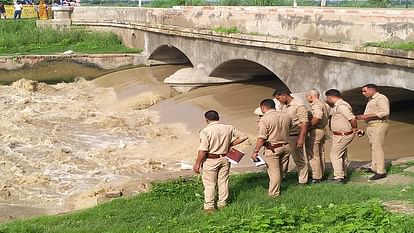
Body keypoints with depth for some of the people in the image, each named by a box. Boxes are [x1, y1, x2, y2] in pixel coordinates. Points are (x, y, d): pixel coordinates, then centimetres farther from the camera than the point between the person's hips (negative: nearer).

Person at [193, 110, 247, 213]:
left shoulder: (205, 131, -15)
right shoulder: (229, 128, 0)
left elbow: (203, 150, -17)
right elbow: (243, 137, 4)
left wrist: (197, 164, -9)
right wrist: (230, 144, 9)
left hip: (211, 160, -4)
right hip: (225, 159, 5)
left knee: (209, 184, 5)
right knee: (223, 182, 15)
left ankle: (209, 206, 8)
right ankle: (222, 203, 23)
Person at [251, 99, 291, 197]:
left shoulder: (264, 119, -16)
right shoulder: (286, 116, 3)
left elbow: (261, 138, -20)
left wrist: (255, 151, -14)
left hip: (273, 148, -6)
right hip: (286, 146, 6)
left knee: (274, 171, 4)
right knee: (280, 169, 21)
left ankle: (274, 193, 14)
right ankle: (277, 188, 34)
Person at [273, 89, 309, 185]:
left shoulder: (299, 106, -14)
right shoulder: (284, 107, 12)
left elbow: (304, 123, -18)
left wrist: (301, 138, -24)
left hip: (294, 137, -8)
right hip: (284, 137, 8)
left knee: (299, 160, 3)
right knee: (282, 159, 14)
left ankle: (303, 181, 13)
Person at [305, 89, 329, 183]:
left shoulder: (316, 105, -17)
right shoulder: (323, 104, 15)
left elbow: (317, 117, -31)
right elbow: (327, 116, 18)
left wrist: (308, 126, -23)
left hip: (314, 132, -11)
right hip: (322, 130, 11)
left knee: (313, 155, -4)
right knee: (320, 154, 16)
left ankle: (316, 177, -2)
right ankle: (321, 174, 25)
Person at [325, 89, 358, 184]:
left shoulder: (341, 106, -23)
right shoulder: (337, 105, 10)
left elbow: (352, 118, -28)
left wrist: (354, 129, -13)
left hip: (342, 136, -11)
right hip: (341, 135, 11)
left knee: (335, 155, -6)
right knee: (342, 155, 18)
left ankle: (339, 177, -5)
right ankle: (343, 175, 29)